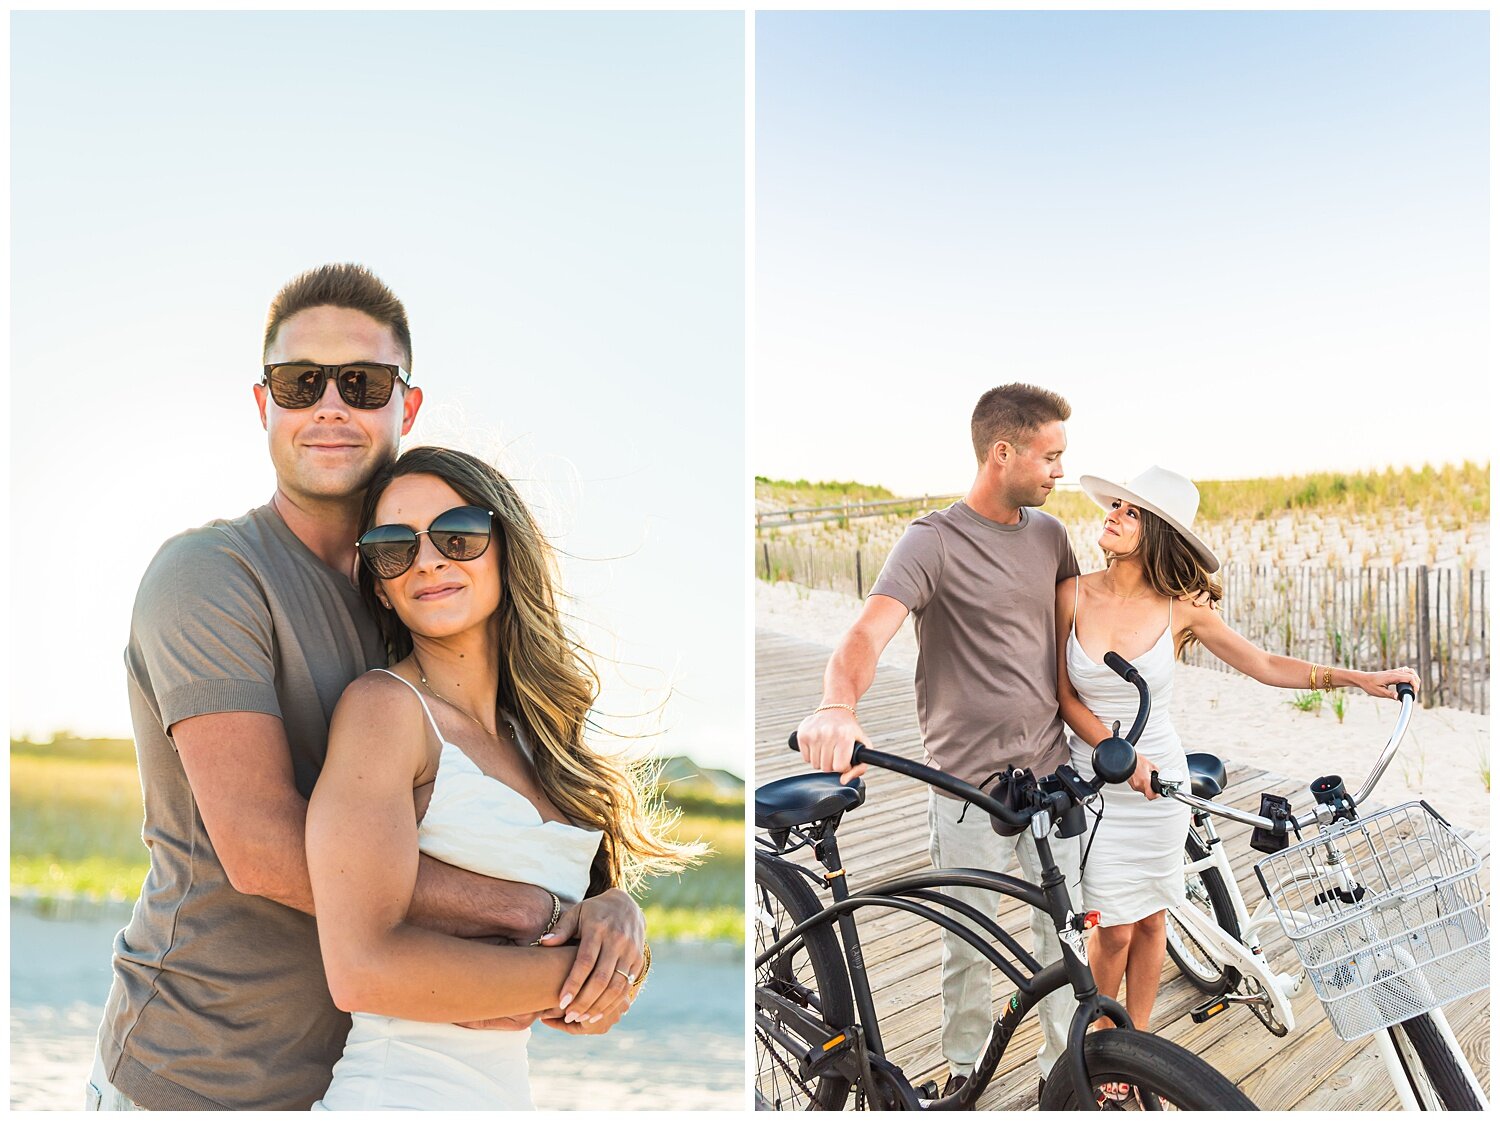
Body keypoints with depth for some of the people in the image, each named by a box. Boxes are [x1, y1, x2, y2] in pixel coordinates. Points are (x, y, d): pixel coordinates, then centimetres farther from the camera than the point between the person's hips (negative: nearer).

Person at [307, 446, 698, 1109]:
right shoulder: (385, 705, -15)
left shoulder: (531, 731, 7)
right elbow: (363, 969, -23)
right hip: (404, 1090, -7)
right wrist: (578, 973, -15)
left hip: (511, 1090, 7)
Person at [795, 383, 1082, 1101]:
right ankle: (962, 1067, 33)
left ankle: (1062, 1067, 31)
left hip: (1051, 775, 5)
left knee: (1064, 933, 12)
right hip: (969, 785, -4)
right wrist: (837, 706, -47)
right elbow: (868, 632, -26)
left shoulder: (1049, 536, 8)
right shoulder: (935, 541, -12)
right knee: (969, 946, 10)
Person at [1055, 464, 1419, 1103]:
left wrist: (1356, 678, -7)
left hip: (1161, 782, 1)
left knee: (1150, 920, 11)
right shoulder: (1074, 594, -9)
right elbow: (1065, 696, -5)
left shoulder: (1182, 608, -8)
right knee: (1114, 929, 1)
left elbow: (1266, 666, 1)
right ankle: (1103, 1045, 26)